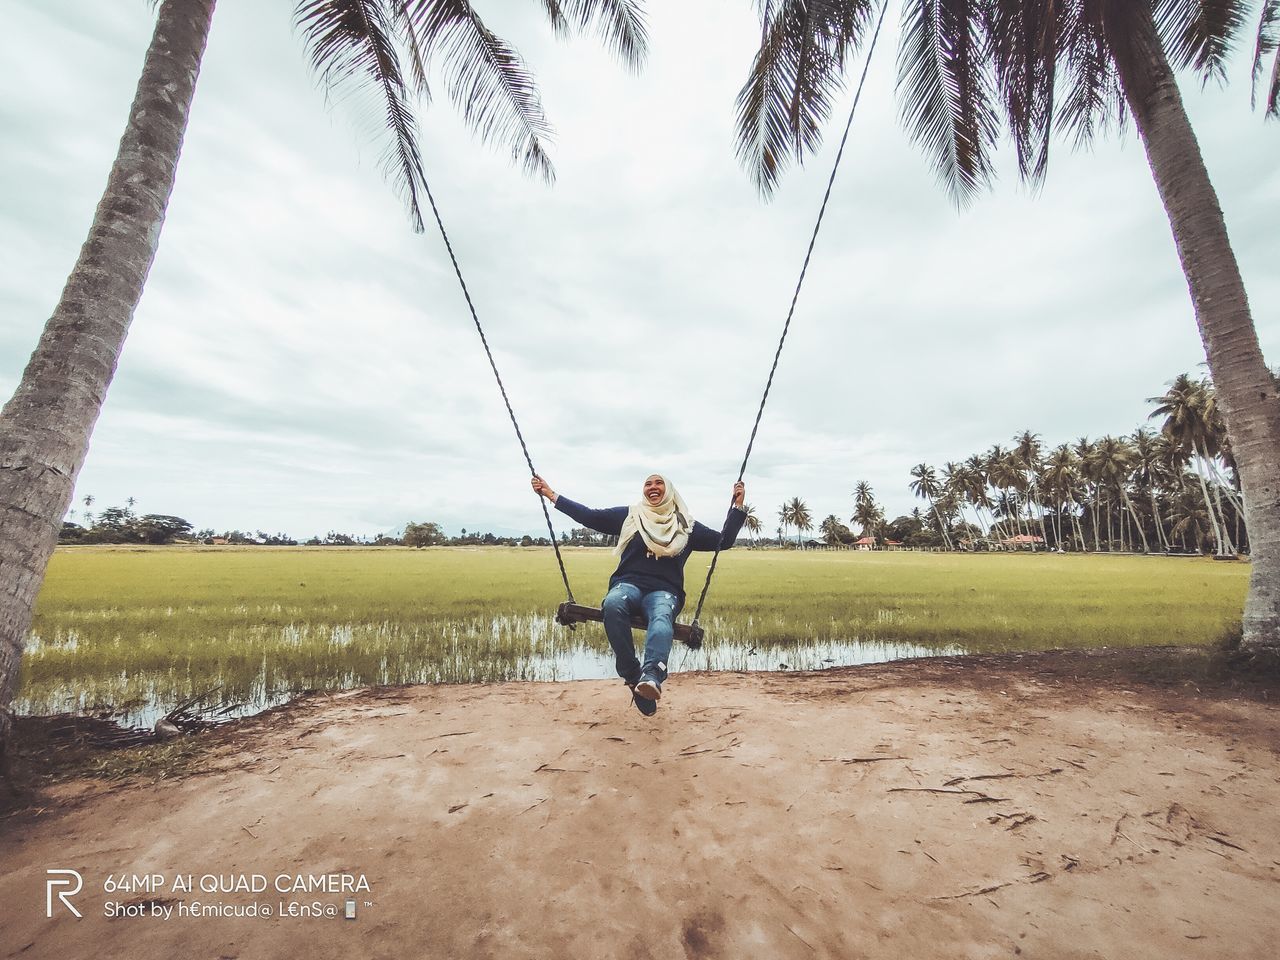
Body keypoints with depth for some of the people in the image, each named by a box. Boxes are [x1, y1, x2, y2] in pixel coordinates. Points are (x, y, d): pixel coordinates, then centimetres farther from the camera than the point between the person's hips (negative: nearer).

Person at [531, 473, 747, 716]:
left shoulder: (685, 524, 18)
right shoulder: (628, 515, 16)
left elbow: (723, 541, 16)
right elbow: (588, 516, 11)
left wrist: (737, 506, 7)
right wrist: (551, 495, 9)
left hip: (664, 591, 0)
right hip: (628, 584, 0)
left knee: (662, 618, -37)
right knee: (613, 604, -36)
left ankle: (651, 677, -59)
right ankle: (633, 677, -30)